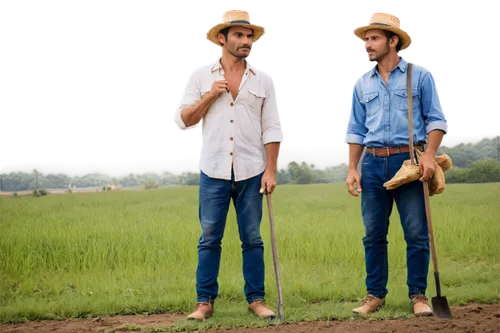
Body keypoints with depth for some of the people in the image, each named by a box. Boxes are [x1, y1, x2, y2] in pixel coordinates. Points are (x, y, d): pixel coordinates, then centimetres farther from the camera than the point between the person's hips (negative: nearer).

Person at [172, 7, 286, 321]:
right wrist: (210, 96, -9)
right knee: (209, 238, 2)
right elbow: (183, 120, 3)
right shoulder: (201, 76, 5)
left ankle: (256, 299, 12)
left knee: (252, 239, 4)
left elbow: (272, 128, 3)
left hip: (251, 172, 1)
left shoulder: (263, 80, 6)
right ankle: (205, 301, 7)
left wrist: (271, 170, -4)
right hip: (214, 171, 0)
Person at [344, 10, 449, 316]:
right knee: (373, 234, 6)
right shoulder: (362, 85, 13)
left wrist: (430, 154, -14)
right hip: (373, 164, 4)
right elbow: (355, 131, 15)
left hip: (409, 161, -4)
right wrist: (352, 169, 7)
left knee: (417, 233, -4)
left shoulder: (420, 75, 2)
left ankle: (418, 294, 6)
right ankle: (375, 294, 15)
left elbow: (436, 119, -1)